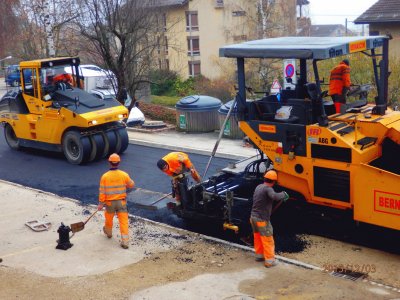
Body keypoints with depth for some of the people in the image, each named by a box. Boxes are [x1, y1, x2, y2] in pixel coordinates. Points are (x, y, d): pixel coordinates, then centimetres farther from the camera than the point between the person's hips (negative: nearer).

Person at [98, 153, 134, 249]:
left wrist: (100, 203, 0)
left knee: (109, 218, 25)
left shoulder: (105, 176, -13)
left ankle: (108, 232, 49)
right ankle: (125, 242, -4)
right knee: (123, 221, 1)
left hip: (110, 202, 0)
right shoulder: (124, 175, -11)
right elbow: (131, 185, 6)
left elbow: (102, 191, -10)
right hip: (121, 202, 0)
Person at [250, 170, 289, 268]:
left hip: (253, 217, 8)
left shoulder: (258, 187, 8)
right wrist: (283, 194, -21)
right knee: (268, 240, 3)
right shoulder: (268, 189, -19)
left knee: (257, 237, 23)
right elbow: (275, 196, -39)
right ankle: (269, 261, 8)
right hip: (262, 219, -8)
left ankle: (259, 255, 37)